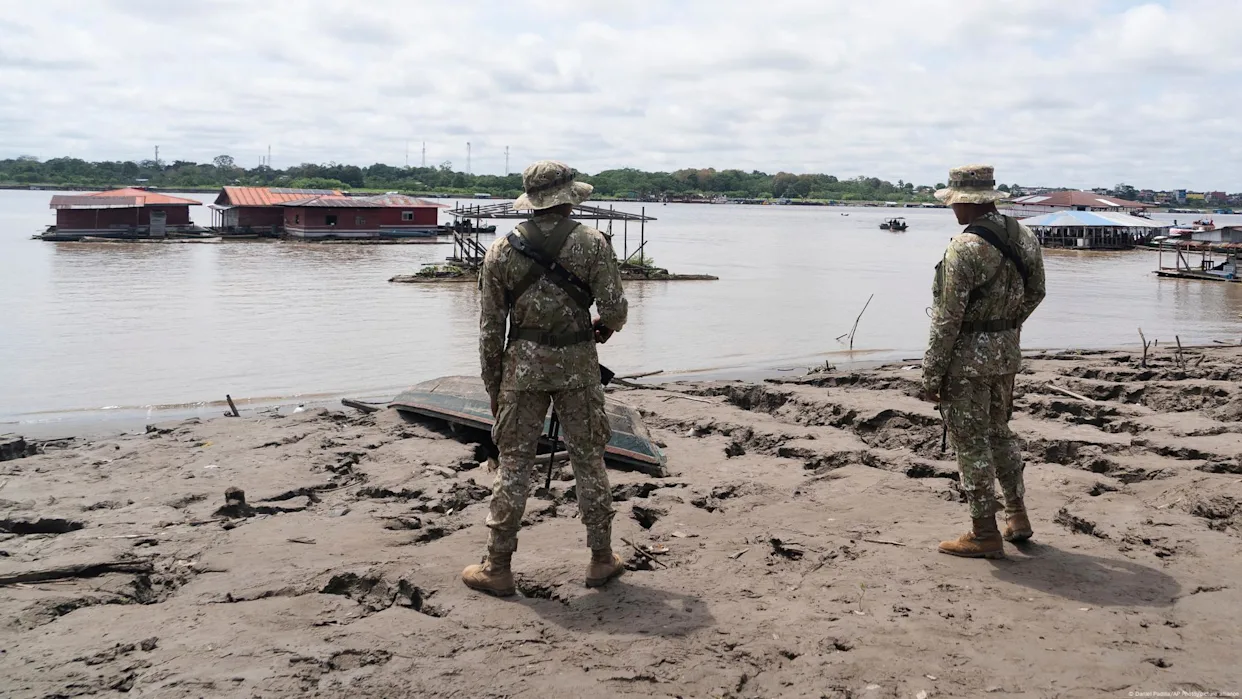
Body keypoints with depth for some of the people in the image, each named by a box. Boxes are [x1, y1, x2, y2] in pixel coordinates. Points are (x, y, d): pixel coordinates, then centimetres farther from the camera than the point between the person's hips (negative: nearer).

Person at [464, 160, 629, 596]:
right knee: (588, 461, 11)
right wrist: (606, 326, 16)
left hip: (523, 364, 1)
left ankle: (497, 567, 10)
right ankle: (602, 559, 19)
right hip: (577, 363, -1)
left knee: (514, 463, 6)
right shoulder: (592, 243, -4)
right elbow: (614, 308, -9)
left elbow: (491, 326, 3)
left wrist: (493, 386, 11)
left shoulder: (502, 250, 1)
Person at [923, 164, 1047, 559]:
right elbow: (1035, 293, 15)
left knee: (971, 441, 2)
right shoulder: (1024, 236, 3)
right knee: (999, 432, 22)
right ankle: (1017, 517, 27)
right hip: (1008, 350, 8)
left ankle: (984, 534, 8)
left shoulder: (964, 248, -21)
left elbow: (947, 319, -21)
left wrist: (931, 375, -14)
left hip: (968, 354, -8)